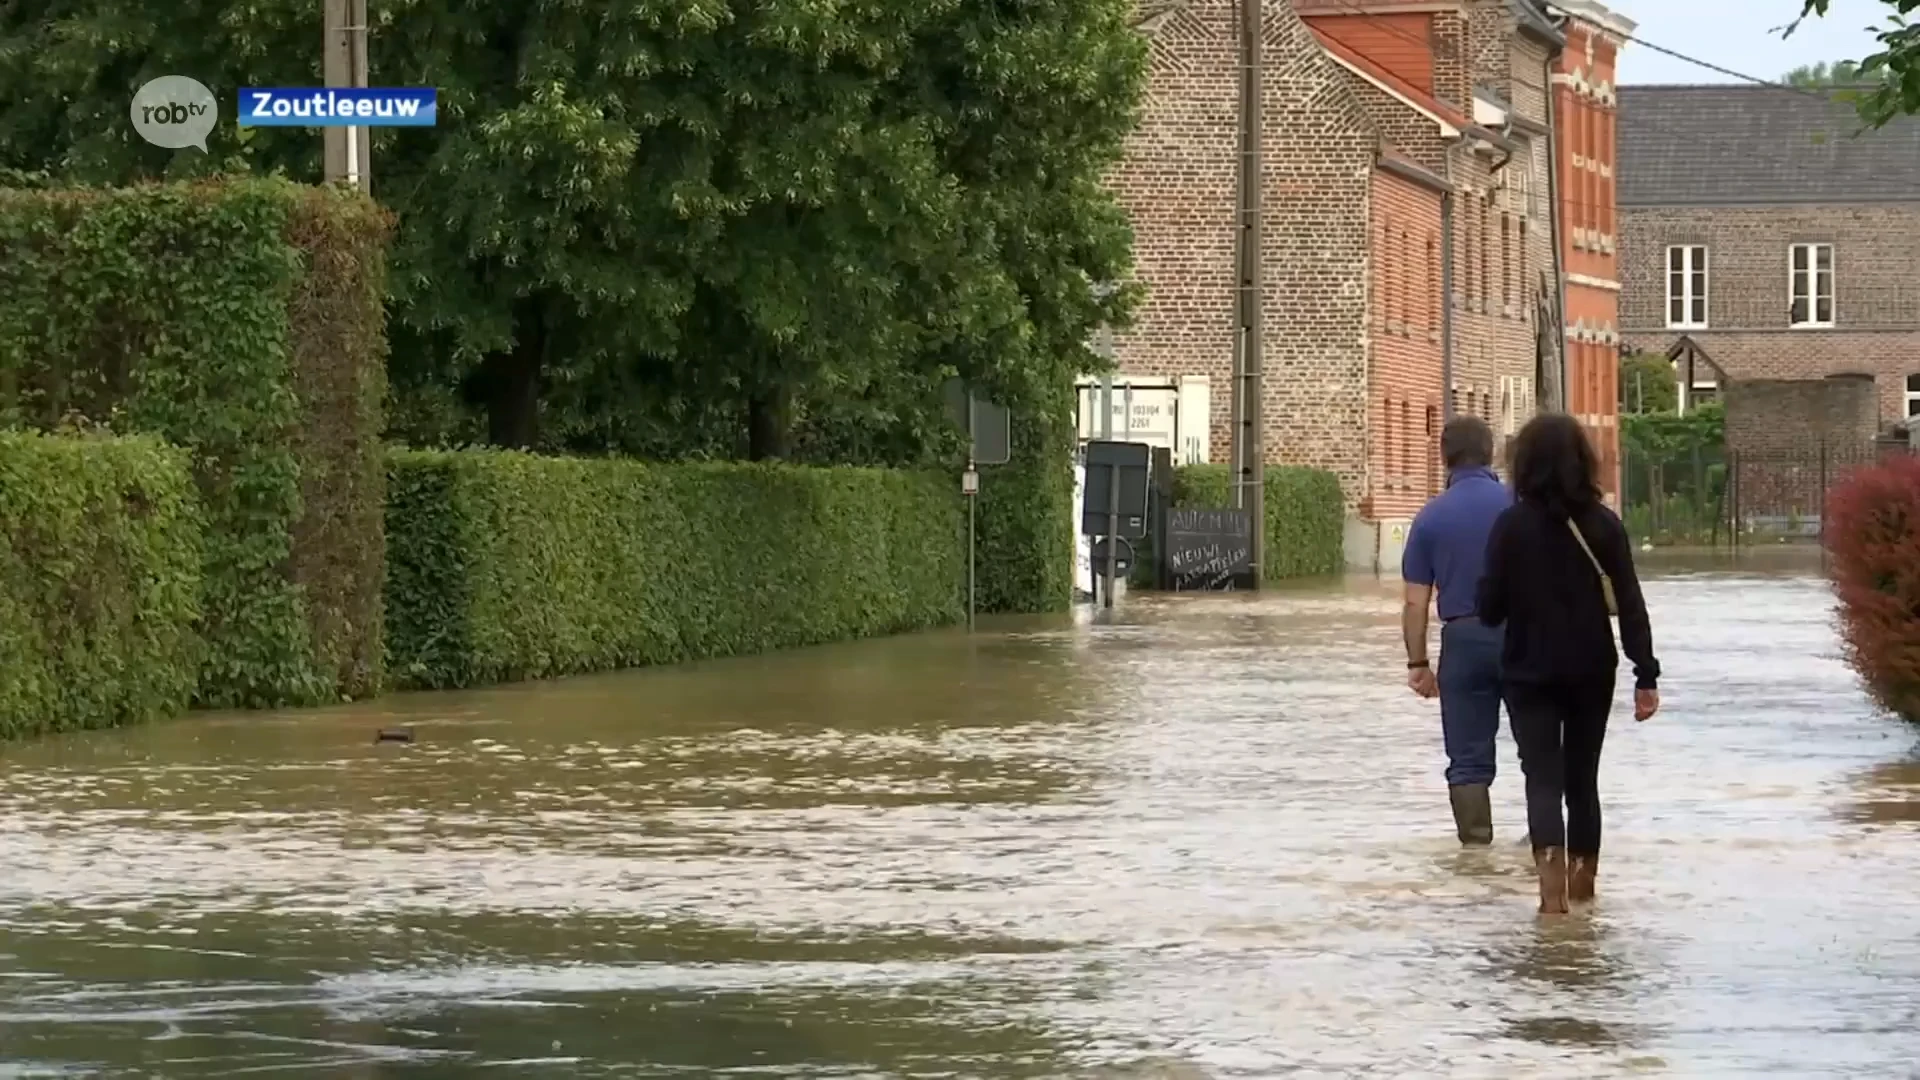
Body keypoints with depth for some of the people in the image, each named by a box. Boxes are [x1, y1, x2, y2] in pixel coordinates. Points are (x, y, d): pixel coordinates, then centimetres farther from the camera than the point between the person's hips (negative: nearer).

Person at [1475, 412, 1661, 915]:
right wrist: (1646, 675, -4)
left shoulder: (1511, 526, -10)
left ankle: (1551, 869, -25)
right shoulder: (1603, 524, -4)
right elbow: (1629, 604, -6)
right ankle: (1582, 878, 25)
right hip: (1592, 671, 2)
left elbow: (1491, 606, -7)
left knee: (1543, 776, -3)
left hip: (1530, 671, -2)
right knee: (1582, 776, 16)